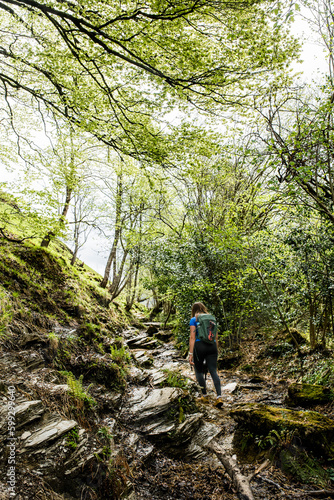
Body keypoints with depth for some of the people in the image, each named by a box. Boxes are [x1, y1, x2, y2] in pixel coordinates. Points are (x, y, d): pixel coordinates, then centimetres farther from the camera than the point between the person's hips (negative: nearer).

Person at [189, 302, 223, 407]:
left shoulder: (194, 320, 2)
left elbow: (192, 337, -7)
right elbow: (216, 337, 16)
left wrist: (190, 354, -8)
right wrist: (216, 351, 23)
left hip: (199, 346, -4)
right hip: (212, 346, 4)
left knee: (199, 371, 12)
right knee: (213, 371, 1)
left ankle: (204, 396, 16)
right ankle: (219, 397, -11)